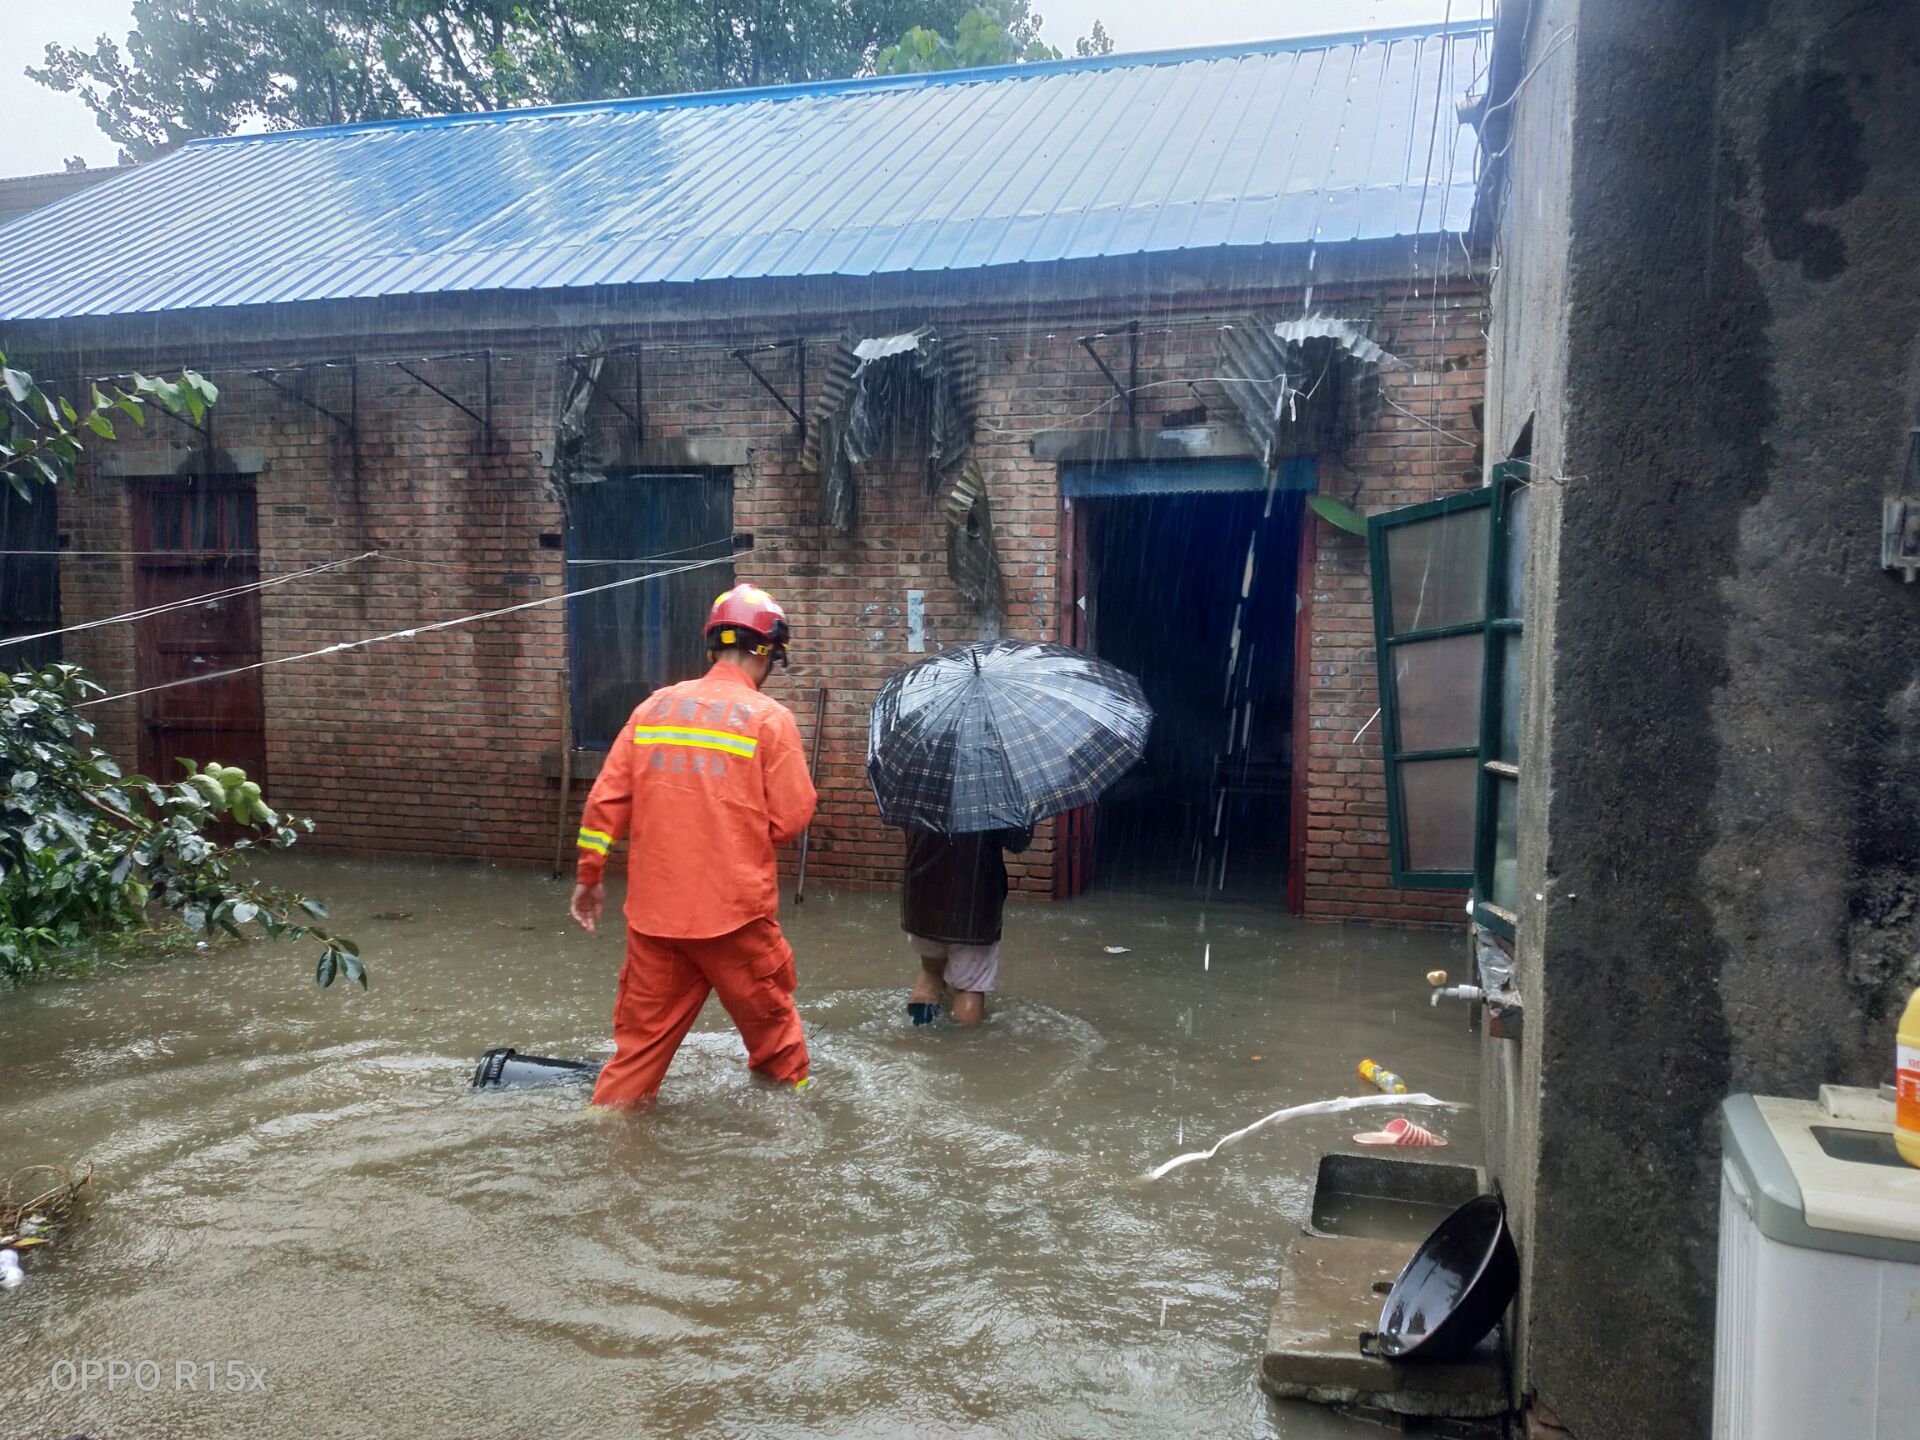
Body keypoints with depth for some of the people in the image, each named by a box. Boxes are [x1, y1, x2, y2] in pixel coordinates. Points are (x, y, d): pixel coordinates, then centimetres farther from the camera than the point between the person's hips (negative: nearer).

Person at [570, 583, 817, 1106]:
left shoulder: (654, 706, 5)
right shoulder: (770, 717, -7)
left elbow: (606, 798, 4)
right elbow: (791, 818, -9)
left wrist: (590, 876, 14)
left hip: (655, 906, 4)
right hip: (736, 907, -3)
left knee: (645, 1031, 14)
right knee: (771, 1021, 17)